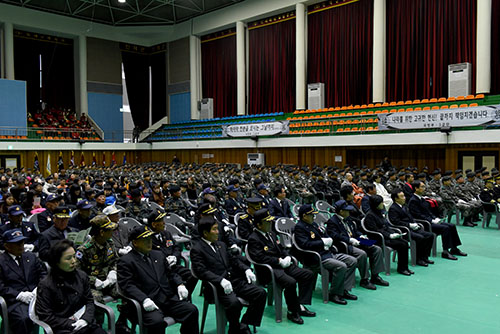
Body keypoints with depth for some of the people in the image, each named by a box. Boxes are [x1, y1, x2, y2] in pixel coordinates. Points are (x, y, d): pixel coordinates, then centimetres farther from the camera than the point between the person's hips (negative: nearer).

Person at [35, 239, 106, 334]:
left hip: (86, 322, 4)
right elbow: (46, 316, -6)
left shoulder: (82, 276, 5)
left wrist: (86, 319, -7)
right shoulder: (45, 285, -6)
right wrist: (71, 324, -12)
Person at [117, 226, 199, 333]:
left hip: (169, 299, 5)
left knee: (192, 310, -17)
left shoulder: (158, 255, 21)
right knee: (157, 321, -33)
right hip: (149, 304, -5)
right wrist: (144, 300, -25)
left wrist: (180, 285, 4)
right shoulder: (125, 261, 1)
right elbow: (127, 285, -10)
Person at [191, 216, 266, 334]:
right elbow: (201, 271, -14)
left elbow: (233, 260, 23)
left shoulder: (221, 245, 21)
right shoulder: (197, 249, -3)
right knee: (234, 303, -34)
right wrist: (221, 280, -27)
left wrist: (246, 269, 4)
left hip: (234, 280, 7)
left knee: (261, 293, -10)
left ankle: (244, 324, 3)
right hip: (217, 286, -7)